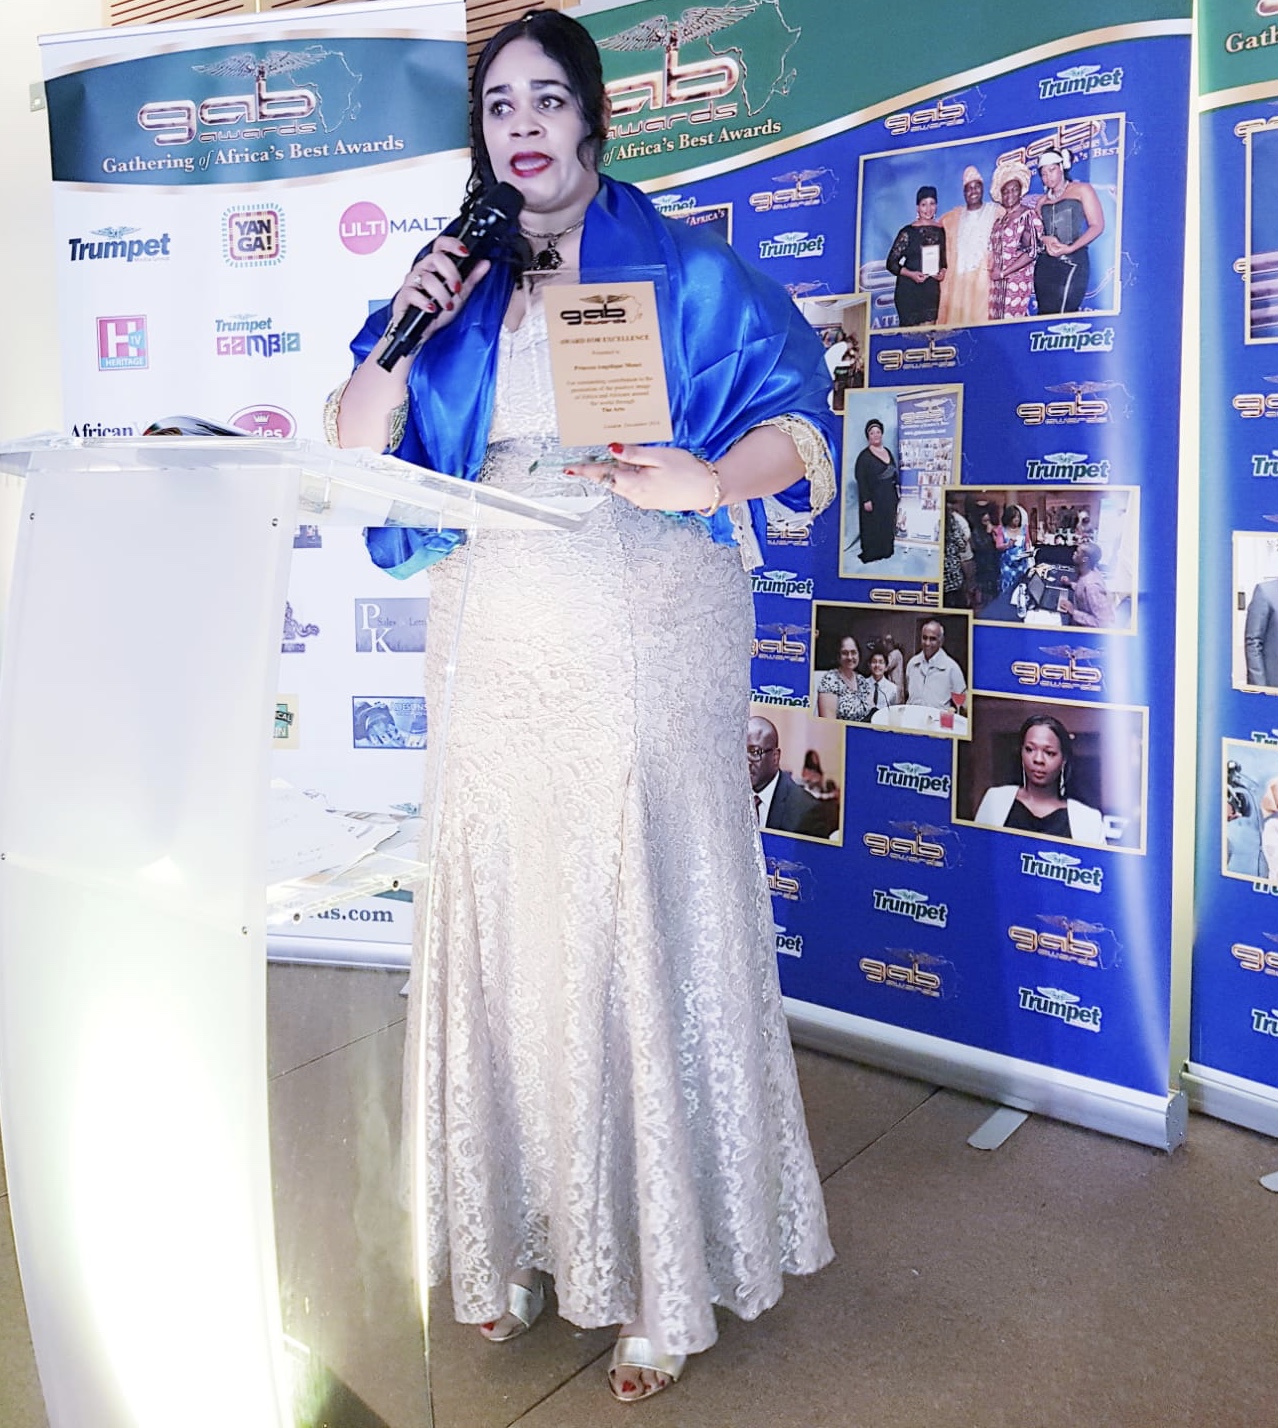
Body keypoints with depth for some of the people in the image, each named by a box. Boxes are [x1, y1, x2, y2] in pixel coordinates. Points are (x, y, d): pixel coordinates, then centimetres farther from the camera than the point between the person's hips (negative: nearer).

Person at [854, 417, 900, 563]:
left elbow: (895, 473, 16)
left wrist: (897, 492, 9)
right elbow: (861, 479, -15)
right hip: (873, 497, -7)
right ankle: (870, 556, 5)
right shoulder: (864, 455, -11)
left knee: (888, 527, 12)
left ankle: (886, 553, 21)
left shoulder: (887, 452, 9)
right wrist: (866, 500, -21)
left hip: (889, 497, 7)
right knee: (872, 529, -2)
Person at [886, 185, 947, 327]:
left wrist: (943, 271, 0)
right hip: (908, 290, -4)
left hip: (932, 289, 4)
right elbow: (891, 263, -7)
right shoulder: (908, 232, -6)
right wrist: (911, 274, -20)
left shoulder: (940, 230, 8)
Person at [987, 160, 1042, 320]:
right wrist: (992, 270, 0)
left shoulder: (1029, 215, -3)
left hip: (1017, 280, -6)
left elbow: (1032, 251, -11)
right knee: (997, 320, 4)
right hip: (998, 282, 6)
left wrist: (1003, 273, -11)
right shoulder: (1000, 220, 17)